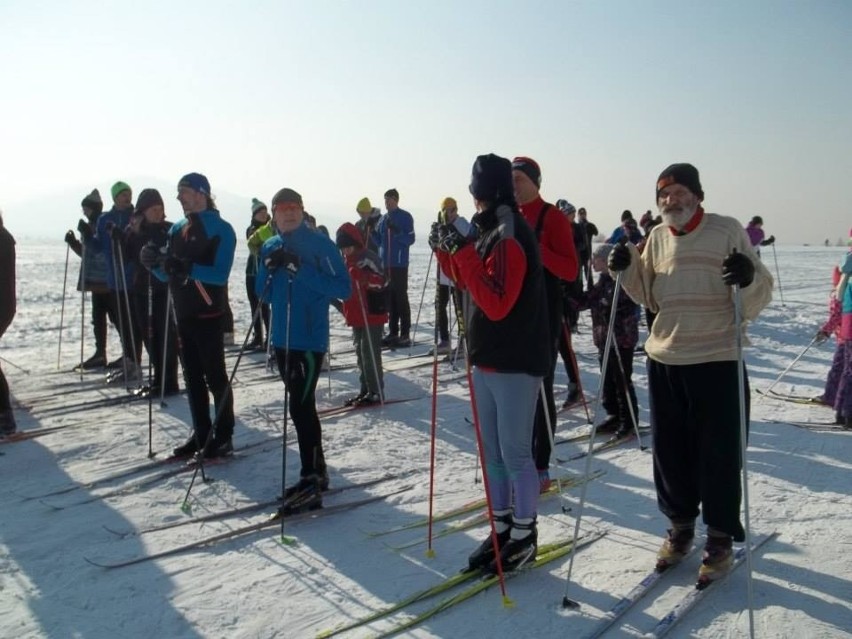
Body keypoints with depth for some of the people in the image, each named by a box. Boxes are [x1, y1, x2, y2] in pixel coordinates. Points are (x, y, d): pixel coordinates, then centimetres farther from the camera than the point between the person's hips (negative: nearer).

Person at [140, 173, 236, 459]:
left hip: (209, 314, -7)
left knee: (215, 376, -1)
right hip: (183, 314, 7)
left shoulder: (220, 229, -9)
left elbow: (220, 274, -19)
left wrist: (187, 267, -32)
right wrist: (155, 263, -8)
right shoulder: (177, 229, 12)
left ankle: (223, 436, 8)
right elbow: (167, 274, 14)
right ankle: (201, 434, 20)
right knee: (192, 377, 11)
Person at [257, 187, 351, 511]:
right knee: (302, 406, 14)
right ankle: (317, 471, 27)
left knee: (300, 407, -10)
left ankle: (310, 481, -3)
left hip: (310, 340, -7)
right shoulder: (270, 247, 11)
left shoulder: (320, 245, -8)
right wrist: (269, 269, -6)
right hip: (282, 339, 7)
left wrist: (302, 270, -23)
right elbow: (263, 294, 14)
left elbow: (343, 288, -15)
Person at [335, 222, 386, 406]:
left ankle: (376, 391, 0)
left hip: (372, 314, -9)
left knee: (370, 353, -7)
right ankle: (365, 389, 21)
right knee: (360, 352, 13)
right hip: (355, 314, 9)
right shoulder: (346, 261, 13)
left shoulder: (368, 258, -12)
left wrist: (363, 277, -38)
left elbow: (379, 282, -22)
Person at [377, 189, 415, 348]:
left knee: (401, 298, -5)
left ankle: (405, 335, -3)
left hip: (400, 264, -6)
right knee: (390, 299, 8)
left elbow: (410, 239, -9)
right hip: (385, 264, 6)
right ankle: (393, 333, 15)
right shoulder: (383, 218, 15)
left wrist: (397, 232, -24)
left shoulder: (405, 217, -2)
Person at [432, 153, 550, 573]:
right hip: (486, 359, 9)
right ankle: (501, 527, 27)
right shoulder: (487, 231, 11)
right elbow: (469, 281, 19)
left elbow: (497, 303, -26)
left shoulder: (510, 237, -18)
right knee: (492, 453, 15)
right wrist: (445, 250, 4)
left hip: (515, 364, -9)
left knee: (514, 454, 2)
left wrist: (462, 251, -26)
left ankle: (524, 536, 17)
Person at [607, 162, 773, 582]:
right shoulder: (658, 237, 9)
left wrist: (749, 277, -26)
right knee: (670, 449, 12)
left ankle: (720, 538, 20)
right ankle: (680, 524, 31)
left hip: (717, 359, -4)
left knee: (717, 453, 3)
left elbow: (759, 295, -5)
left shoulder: (727, 230, -3)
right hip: (664, 358, 4)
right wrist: (628, 269, -2)